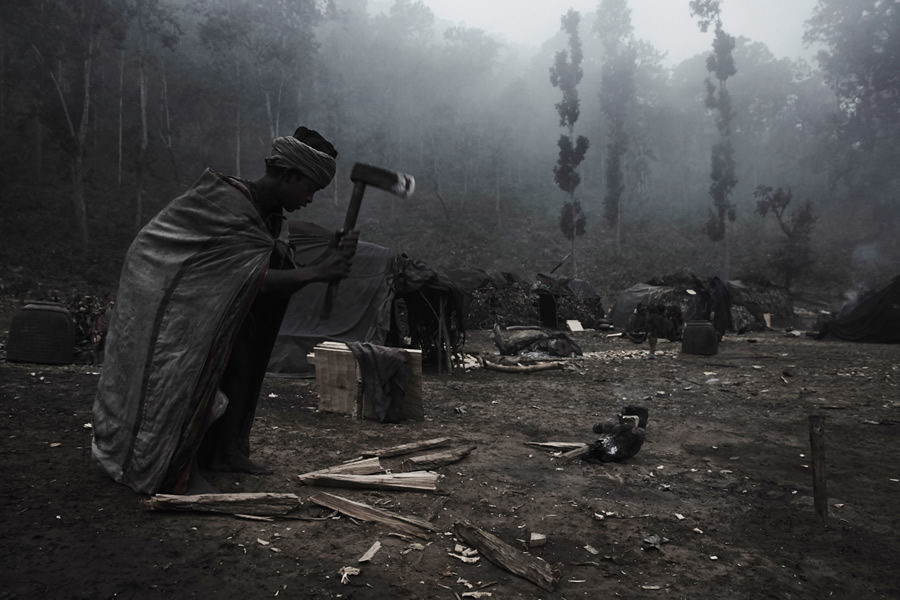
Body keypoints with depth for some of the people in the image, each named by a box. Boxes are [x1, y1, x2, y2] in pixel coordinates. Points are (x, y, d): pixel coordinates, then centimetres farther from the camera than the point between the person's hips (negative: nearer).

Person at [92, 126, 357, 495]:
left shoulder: (271, 217, 0)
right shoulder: (228, 202, -28)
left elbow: (284, 276, -6)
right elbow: (255, 279, -34)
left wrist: (329, 262, -20)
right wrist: (317, 272, -31)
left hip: (207, 292, 9)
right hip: (161, 292, -9)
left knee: (246, 341, 1)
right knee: (197, 366, -19)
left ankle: (226, 449, 6)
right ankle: (175, 473, -11)